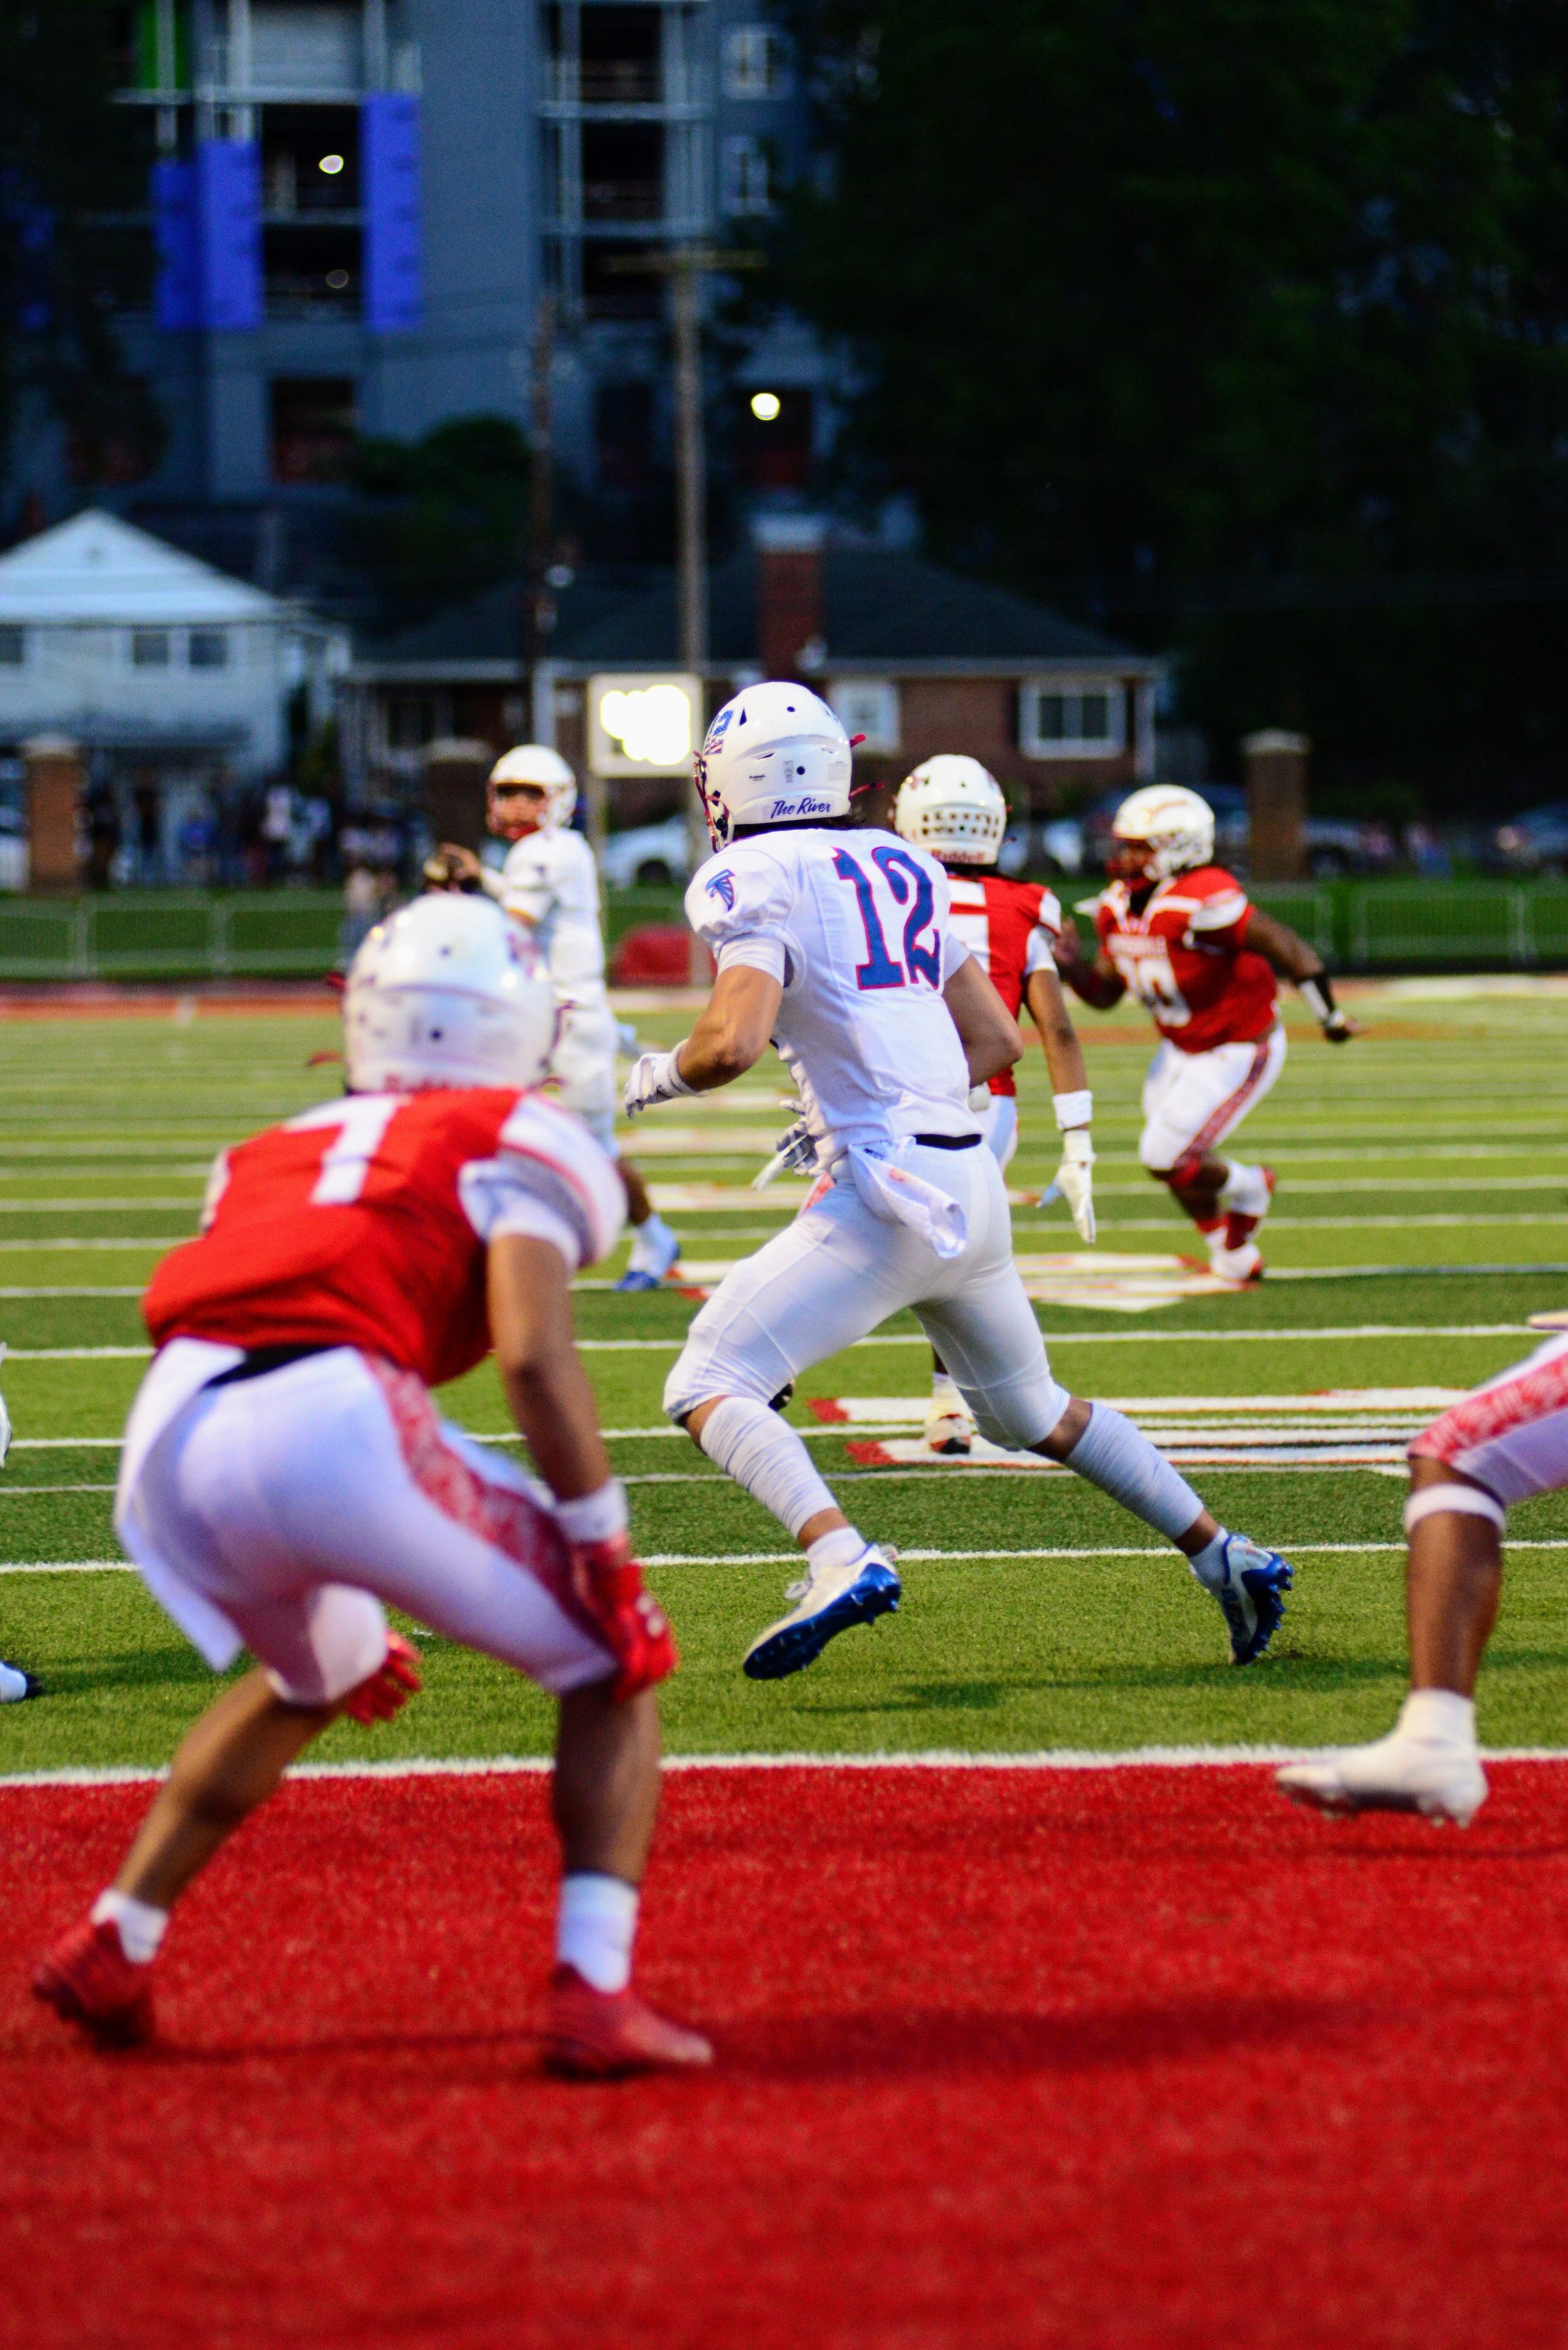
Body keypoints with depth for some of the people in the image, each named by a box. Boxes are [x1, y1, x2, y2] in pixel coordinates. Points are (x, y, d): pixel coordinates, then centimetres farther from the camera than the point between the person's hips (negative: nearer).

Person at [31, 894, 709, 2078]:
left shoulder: (276, 1152, 33)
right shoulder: (523, 1145, 15)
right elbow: (534, 1356, -3)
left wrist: (334, 1636, 39)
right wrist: (606, 1554, 5)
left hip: (170, 1445, 6)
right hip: (336, 1421, -6)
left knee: (304, 1685, 36)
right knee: (617, 1667, 12)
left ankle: (109, 1951, 32)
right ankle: (593, 1992, -3)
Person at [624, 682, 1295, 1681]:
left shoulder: (756, 882, -6)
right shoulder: (904, 869, 17)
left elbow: (733, 1044, -19)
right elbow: (1000, 1041, 20)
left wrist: (655, 1076, 1)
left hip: (887, 1194, -8)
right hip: (973, 1180, 8)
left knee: (710, 1388, -7)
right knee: (1030, 1407, 27)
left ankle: (841, 1557, -29)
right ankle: (1224, 1555, 28)